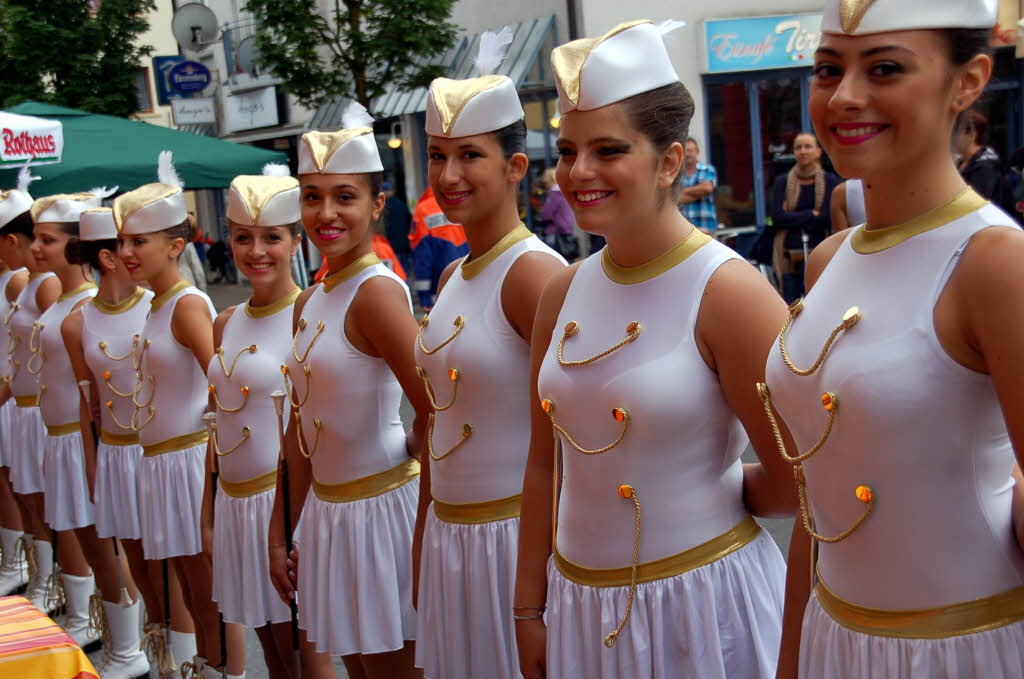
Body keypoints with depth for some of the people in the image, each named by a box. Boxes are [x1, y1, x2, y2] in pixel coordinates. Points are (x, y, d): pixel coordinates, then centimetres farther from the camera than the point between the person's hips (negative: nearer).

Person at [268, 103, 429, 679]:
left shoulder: (378, 291, -17)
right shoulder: (309, 303, 8)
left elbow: (435, 413, -23)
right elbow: (301, 430, 13)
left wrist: (404, 457, -6)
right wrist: (280, 533, 15)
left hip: (380, 502, -8)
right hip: (326, 509, 8)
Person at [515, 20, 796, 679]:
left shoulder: (727, 290, -16)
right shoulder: (564, 293, 2)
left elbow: (799, 479, -16)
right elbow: (546, 465, 7)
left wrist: (707, 498, 0)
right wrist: (529, 610, 9)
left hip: (702, 595, -5)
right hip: (580, 599, 5)